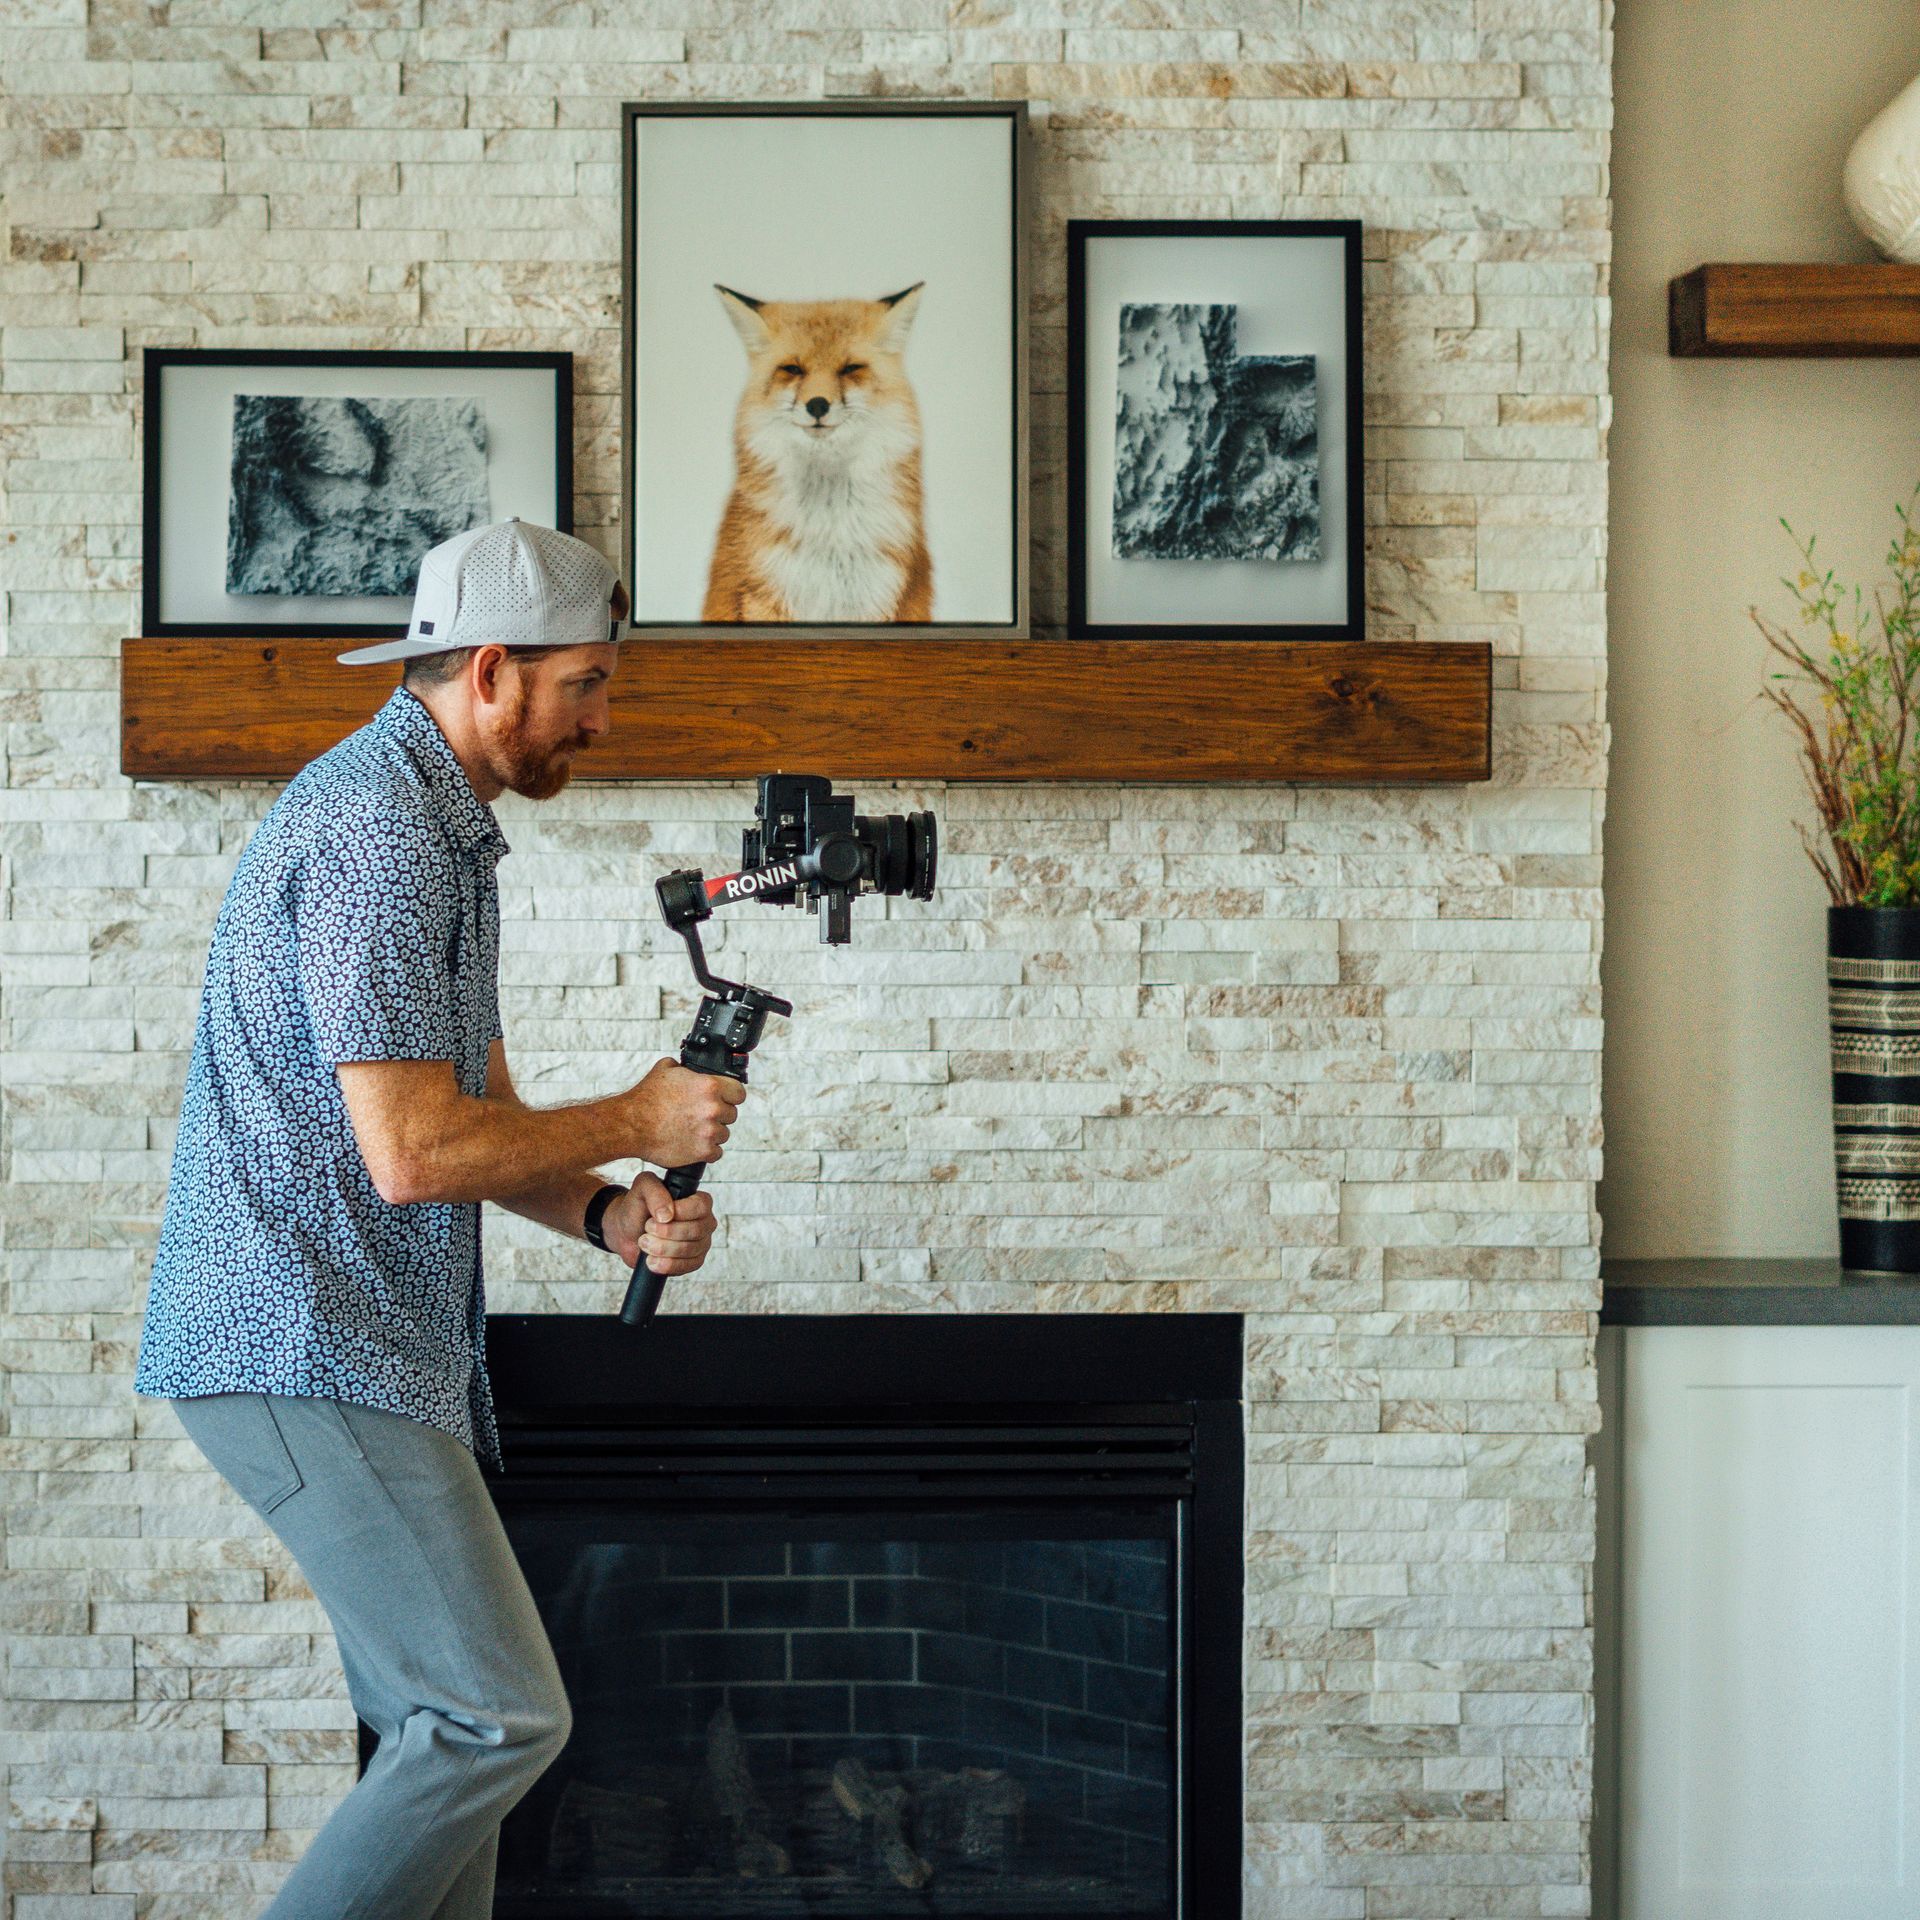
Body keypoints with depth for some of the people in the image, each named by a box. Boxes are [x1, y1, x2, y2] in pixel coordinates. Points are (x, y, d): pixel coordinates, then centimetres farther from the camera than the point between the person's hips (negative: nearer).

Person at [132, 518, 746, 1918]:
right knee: (501, 1715, -12)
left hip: (381, 1354, 11)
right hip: (303, 1350, -11)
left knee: (456, 1724, 12)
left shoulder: (446, 832, 18)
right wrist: (634, 1122, -9)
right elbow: (412, 1154, -23)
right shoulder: (377, 829, -17)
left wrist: (608, 1214, 0)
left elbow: (482, 1123, 19)